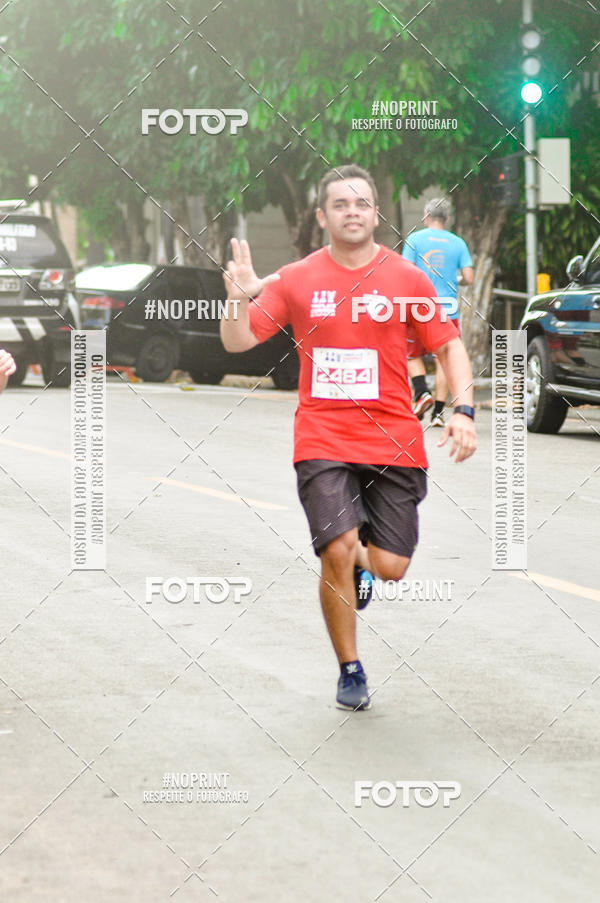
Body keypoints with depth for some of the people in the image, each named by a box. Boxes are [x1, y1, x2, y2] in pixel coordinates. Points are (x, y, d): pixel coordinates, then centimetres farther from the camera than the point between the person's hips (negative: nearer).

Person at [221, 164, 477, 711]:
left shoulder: (406, 278, 3)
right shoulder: (296, 279, 3)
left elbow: (449, 346, 7)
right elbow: (238, 343, 3)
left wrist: (463, 410, -8)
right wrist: (240, 299, -18)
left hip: (394, 441, 1)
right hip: (323, 440, -1)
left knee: (390, 568, -2)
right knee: (337, 554, -15)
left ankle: (365, 558, 37)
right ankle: (350, 671, 4)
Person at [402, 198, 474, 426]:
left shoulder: (415, 239, -1)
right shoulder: (457, 243, 4)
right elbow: (468, 278, -1)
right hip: (449, 309, 2)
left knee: (413, 355, 12)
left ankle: (422, 393, -11)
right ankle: (438, 411, 2)